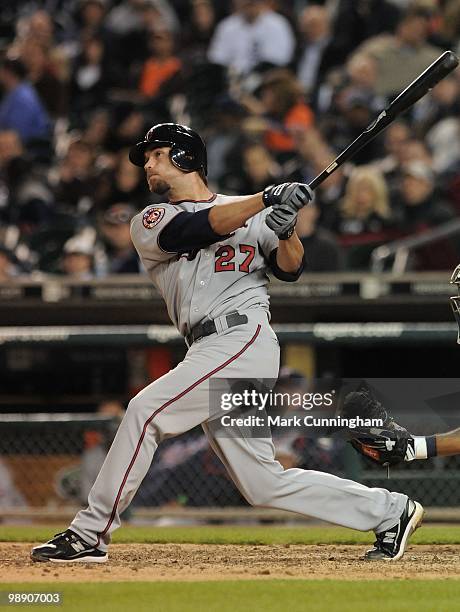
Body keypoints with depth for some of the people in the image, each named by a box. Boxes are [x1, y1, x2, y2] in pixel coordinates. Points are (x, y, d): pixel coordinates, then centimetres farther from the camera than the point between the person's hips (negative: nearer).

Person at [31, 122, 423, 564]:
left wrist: (287, 231, -16)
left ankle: (89, 534, -16)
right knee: (263, 484, 4)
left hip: (244, 339, -5)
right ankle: (389, 511, 14)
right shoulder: (150, 224, 15)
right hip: (210, 353, 5)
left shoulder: (252, 215, 12)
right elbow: (195, 229, -5)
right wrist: (267, 199, -16)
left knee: (145, 411, -20)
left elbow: (289, 270, 5)